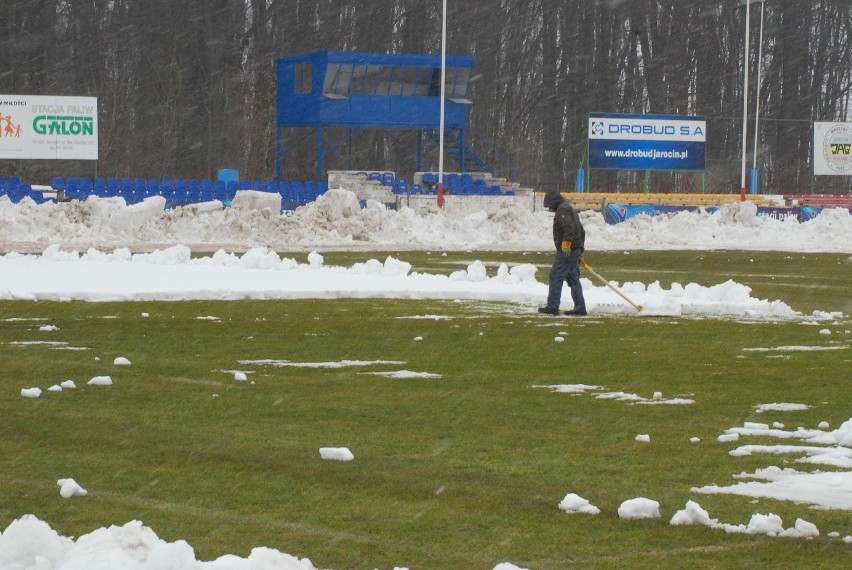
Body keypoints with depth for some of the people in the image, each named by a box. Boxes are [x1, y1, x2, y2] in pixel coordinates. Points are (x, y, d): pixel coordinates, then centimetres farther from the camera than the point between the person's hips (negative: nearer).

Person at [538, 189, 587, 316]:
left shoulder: (563, 209, -8)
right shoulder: (570, 209, 26)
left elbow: (568, 227, -23)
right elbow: (581, 230, 30)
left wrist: (566, 243, -29)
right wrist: (580, 250, 31)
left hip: (566, 250, -10)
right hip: (575, 249, 10)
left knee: (556, 277, -9)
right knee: (573, 278, 11)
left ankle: (552, 306, -11)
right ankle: (580, 307, 10)